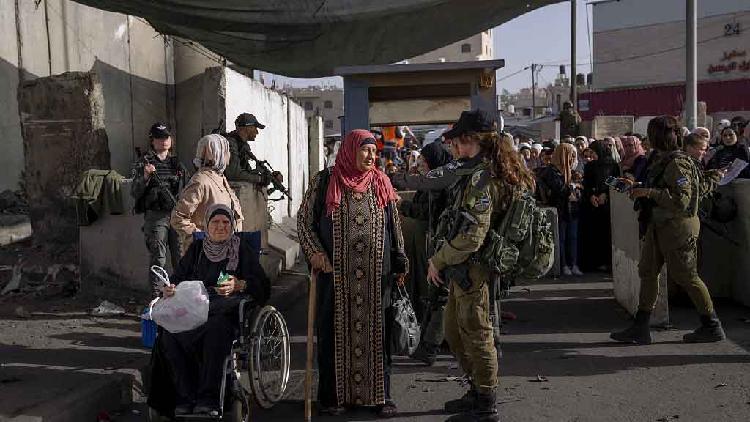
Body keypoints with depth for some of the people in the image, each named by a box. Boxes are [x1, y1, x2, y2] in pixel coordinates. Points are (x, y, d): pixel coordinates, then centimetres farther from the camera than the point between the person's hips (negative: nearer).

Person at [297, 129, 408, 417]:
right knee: (334, 331, 5)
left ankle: (381, 395, 18)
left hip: (376, 274, 2)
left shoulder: (381, 183, 8)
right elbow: (303, 219, 5)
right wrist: (314, 252, -8)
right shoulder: (325, 182, 0)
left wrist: (400, 264, 10)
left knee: (377, 332, 6)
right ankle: (332, 396, 18)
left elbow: (395, 225, 12)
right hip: (335, 273, -2)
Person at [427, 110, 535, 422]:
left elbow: (472, 235, -26)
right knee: (454, 332, 20)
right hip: (465, 270, 10)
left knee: (476, 336, 2)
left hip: (472, 268, -10)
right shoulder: (485, 171, 13)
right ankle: (478, 393, 34)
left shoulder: (482, 176, -19)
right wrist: (444, 259, 11)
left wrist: (438, 261, -15)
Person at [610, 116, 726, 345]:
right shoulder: (660, 161, 11)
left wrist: (649, 192, -26)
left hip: (678, 227, -9)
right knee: (647, 272, 5)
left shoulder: (677, 163, -17)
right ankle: (640, 328, 8)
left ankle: (712, 327, 16)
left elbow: (681, 200, -25)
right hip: (658, 226, 9)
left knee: (686, 276, 0)